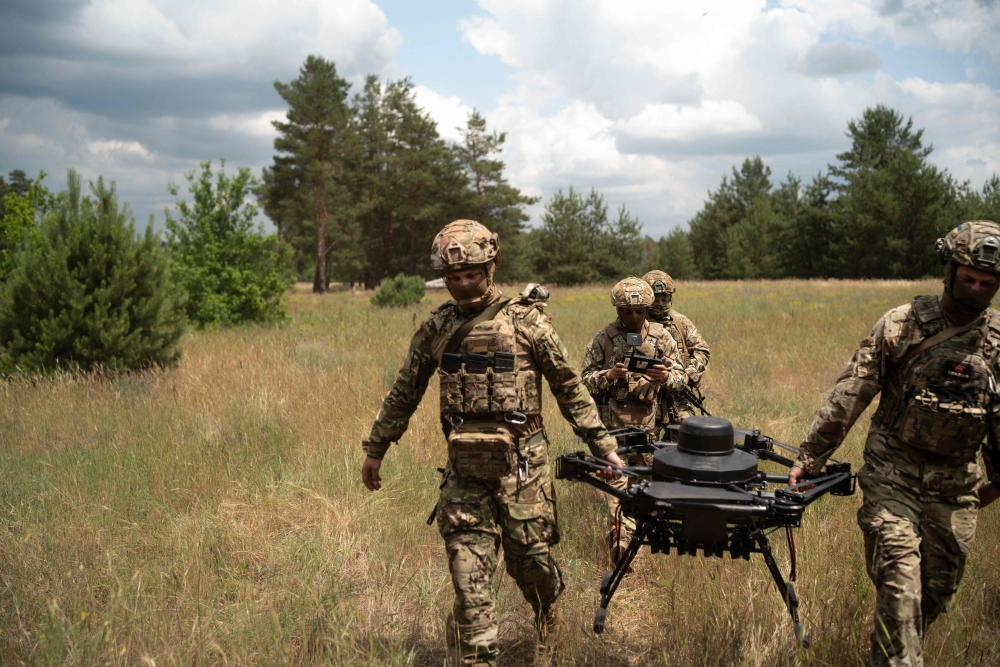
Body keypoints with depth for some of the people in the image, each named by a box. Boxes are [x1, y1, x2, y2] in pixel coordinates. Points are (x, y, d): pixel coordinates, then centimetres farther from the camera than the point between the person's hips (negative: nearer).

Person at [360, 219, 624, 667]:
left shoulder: (525, 320, -5)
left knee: (529, 561, 10)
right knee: (469, 579, -1)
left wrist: (603, 445, 0)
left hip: (520, 463, -2)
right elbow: (404, 392, 15)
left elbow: (569, 388, 0)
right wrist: (375, 449, 20)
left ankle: (548, 613, 44)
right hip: (464, 470, 2)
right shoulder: (435, 328, 5)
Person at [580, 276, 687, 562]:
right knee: (618, 484, -11)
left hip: (649, 423, 3)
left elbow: (681, 376, 6)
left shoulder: (661, 336, 6)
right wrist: (608, 376, -20)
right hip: (613, 424, -3)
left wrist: (666, 377, -17)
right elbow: (585, 379, 0)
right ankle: (621, 549, -12)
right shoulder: (604, 338, -1)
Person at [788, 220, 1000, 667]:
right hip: (893, 474, -3)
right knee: (900, 582, -12)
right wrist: (810, 458, -7)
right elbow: (848, 396, -6)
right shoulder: (901, 325, -7)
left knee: (939, 588, 11)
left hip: (955, 484, 3)